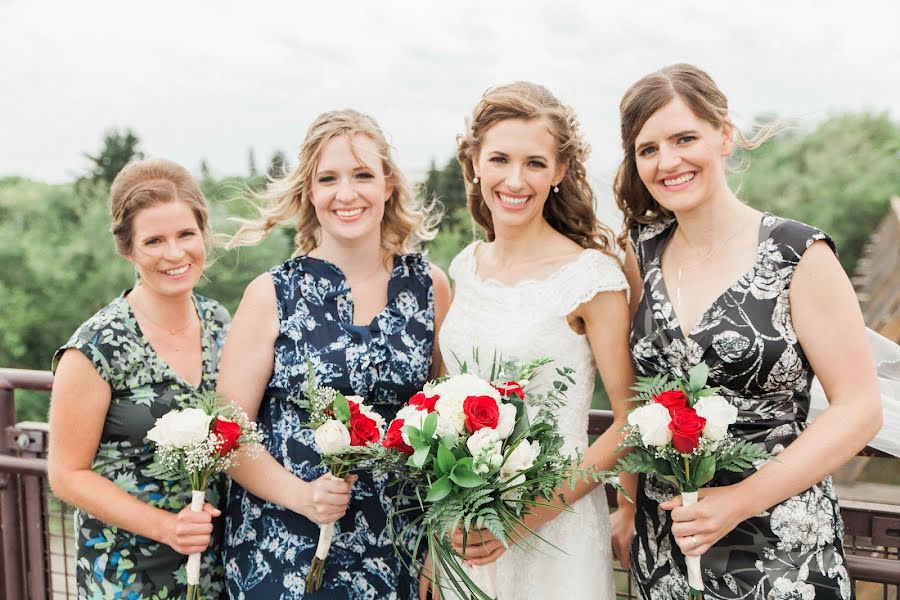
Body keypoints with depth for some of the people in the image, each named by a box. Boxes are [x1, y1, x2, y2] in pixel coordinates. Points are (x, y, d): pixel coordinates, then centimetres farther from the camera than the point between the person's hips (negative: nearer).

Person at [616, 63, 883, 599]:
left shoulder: (798, 255, -12)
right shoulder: (643, 253, 0)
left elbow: (859, 409, -11)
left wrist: (739, 501, -18)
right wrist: (628, 503, 3)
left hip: (779, 547, -3)